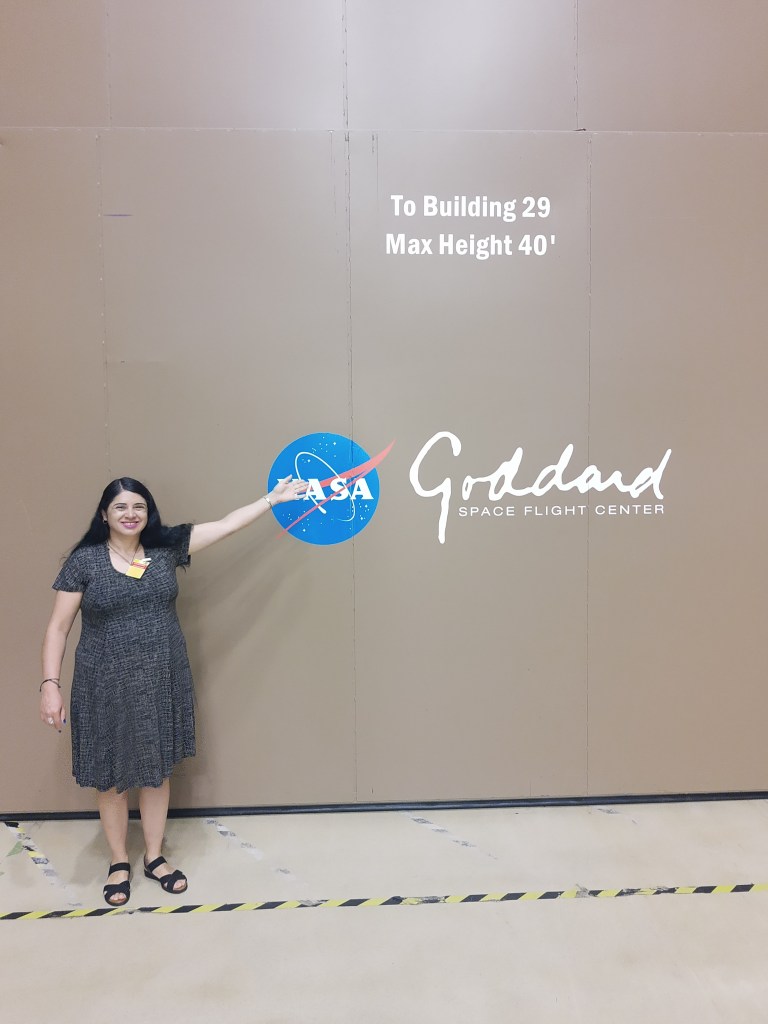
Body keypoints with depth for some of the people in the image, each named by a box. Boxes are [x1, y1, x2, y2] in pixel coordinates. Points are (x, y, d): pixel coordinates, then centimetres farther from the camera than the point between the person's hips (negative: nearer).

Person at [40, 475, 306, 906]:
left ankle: (155, 856, 34)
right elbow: (58, 628, -3)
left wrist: (274, 498, -2)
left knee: (158, 771, 14)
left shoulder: (167, 547, -1)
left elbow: (227, 524, -1)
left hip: (162, 681, 2)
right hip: (107, 686, -2)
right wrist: (51, 684, -10)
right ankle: (119, 862, 35)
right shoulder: (84, 561, -6)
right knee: (111, 776, 12)